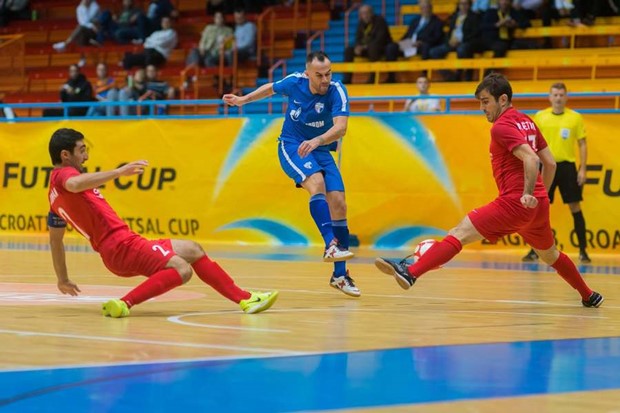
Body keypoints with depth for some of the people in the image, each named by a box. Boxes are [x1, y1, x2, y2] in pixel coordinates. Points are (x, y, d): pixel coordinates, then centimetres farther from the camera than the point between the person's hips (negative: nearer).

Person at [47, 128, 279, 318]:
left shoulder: (57, 194, 22)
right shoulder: (62, 175, -7)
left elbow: (55, 238, 29)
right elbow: (75, 184, -34)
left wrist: (63, 279, 37)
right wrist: (119, 172, -41)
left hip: (116, 249, 10)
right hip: (120, 244, -10)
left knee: (192, 250, 16)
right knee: (181, 270, -27)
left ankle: (244, 298, 14)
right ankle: (124, 304, -33)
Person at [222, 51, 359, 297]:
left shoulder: (337, 92, -19)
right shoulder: (295, 82, -12)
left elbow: (340, 127, -35)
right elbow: (270, 88, 13)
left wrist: (316, 141, -51)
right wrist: (243, 100, 25)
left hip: (319, 149, 1)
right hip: (291, 145, -1)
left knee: (338, 203, -9)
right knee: (317, 182, -31)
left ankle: (339, 275, 1)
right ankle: (330, 245, -43)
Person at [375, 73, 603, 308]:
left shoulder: (502, 126, -10)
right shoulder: (527, 122, 15)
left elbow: (531, 159, -24)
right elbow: (550, 163, 18)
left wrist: (528, 194, -28)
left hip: (514, 204, -9)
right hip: (539, 205, 9)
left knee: (459, 234, -15)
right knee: (549, 254, 30)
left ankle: (411, 273, -28)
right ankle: (589, 296, 43)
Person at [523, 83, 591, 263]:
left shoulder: (575, 118, 1)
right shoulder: (540, 117, 4)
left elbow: (582, 144, 4)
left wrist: (582, 169, -3)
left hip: (567, 166, -1)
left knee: (575, 208, 0)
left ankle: (583, 251, 7)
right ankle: (535, 250, 9)